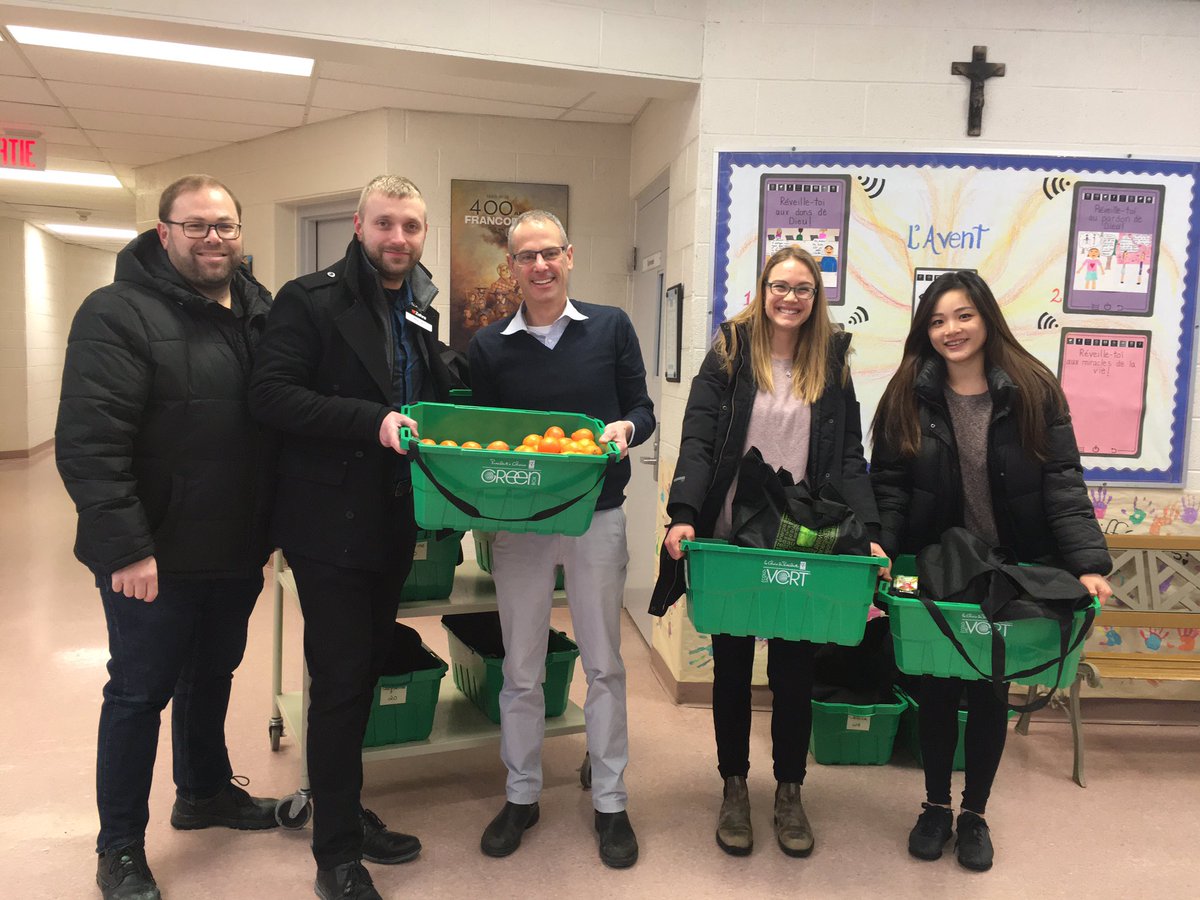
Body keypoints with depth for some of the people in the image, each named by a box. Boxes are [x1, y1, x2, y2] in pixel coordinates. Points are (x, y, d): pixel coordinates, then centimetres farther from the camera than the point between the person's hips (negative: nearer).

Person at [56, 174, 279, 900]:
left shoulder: (261, 311, 6)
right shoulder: (120, 314, -13)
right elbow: (89, 443, -20)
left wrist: (273, 525, 5)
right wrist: (125, 545, -24)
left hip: (238, 550, 6)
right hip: (156, 555, -6)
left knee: (212, 675, 22)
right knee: (140, 692, 9)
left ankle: (206, 792, 44)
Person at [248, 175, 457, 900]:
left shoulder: (420, 313, 13)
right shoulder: (311, 299, -9)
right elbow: (273, 393, -18)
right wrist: (374, 421, -26)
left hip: (394, 523, 7)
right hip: (330, 523, -7)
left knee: (366, 669, 16)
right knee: (341, 680, -1)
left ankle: (344, 809, 34)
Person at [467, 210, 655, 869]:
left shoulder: (611, 327, 1)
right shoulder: (488, 345, 3)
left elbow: (642, 408, 4)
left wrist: (626, 429, -17)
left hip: (596, 514, -1)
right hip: (516, 517, 1)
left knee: (603, 662, 9)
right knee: (521, 667, 11)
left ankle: (610, 802, 25)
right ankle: (521, 795, 30)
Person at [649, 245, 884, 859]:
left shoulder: (833, 364, 5)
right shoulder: (729, 353, 0)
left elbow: (849, 457, 2)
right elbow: (697, 440, -8)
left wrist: (867, 531, -12)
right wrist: (683, 516, -22)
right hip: (730, 542, -1)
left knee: (795, 669, 9)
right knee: (732, 665, 12)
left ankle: (789, 792, 28)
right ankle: (734, 788, 29)